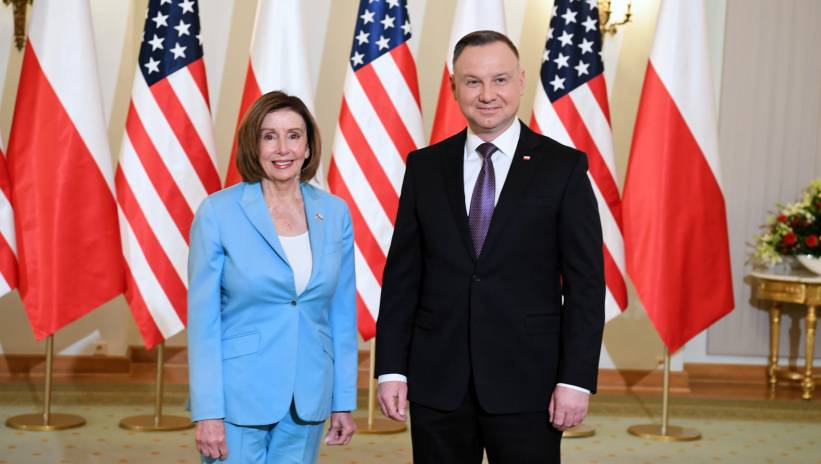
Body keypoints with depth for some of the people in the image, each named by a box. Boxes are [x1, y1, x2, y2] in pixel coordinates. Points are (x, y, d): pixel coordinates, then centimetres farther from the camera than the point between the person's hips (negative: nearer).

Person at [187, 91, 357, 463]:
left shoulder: (335, 214, 3)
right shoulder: (218, 212, -7)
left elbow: (342, 313, 7)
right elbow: (203, 317, -7)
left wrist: (344, 402, 6)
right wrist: (207, 412, -10)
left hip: (308, 401, 3)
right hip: (239, 400, -3)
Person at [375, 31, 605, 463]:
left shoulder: (564, 167, -1)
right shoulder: (425, 167, 6)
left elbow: (585, 282, -3)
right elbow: (402, 275, 6)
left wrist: (576, 379, -9)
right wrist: (390, 368, 1)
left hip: (526, 380, -2)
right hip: (437, 381, 2)